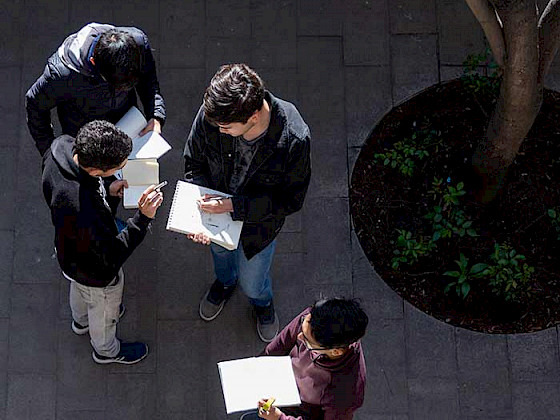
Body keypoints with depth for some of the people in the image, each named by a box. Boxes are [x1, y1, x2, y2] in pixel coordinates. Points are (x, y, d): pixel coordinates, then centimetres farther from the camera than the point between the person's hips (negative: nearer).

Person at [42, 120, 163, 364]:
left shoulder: (62, 145, -27)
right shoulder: (82, 213, -50)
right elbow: (112, 257, -33)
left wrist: (106, 192, -11)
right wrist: (143, 218, -40)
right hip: (96, 274, -7)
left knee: (79, 288, 39)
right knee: (104, 311, 27)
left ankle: (81, 322, 71)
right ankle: (106, 350, 60)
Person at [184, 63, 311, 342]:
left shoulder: (294, 138, -41)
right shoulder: (210, 115, -33)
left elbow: (292, 199, -26)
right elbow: (194, 164, -13)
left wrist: (234, 206, -34)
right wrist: (199, 209, -29)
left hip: (258, 219, -2)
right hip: (217, 210, 2)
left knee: (251, 283, 22)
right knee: (219, 250, 35)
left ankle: (262, 301, 61)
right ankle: (225, 282, 72)